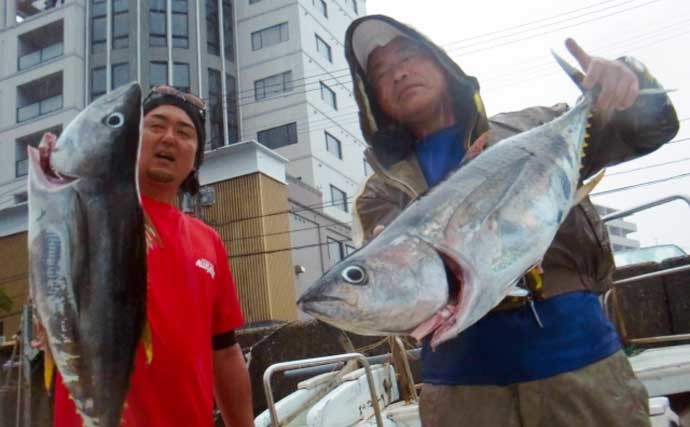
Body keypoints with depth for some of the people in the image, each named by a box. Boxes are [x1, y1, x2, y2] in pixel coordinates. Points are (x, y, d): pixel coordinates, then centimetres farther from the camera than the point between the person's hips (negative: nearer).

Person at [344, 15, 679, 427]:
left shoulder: (530, 130, 12)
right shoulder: (382, 192, 11)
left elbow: (651, 128, 12)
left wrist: (631, 84, -11)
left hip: (575, 347, 0)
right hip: (464, 375, 0)